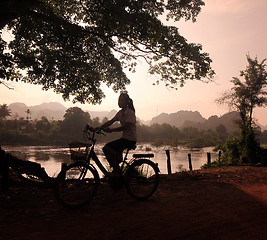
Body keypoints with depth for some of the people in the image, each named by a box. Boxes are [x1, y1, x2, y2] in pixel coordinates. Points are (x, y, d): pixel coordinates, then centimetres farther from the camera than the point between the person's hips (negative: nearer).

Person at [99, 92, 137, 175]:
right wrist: (99, 127, -4)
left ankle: (116, 171, -8)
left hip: (130, 140, -8)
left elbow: (125, 127, -23)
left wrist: (110, 130, -26)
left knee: (107, 148, -20)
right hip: (124, 138, 8)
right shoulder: (120, 113, 11)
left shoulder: (130, 112, -14)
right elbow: (111, 121, 8)